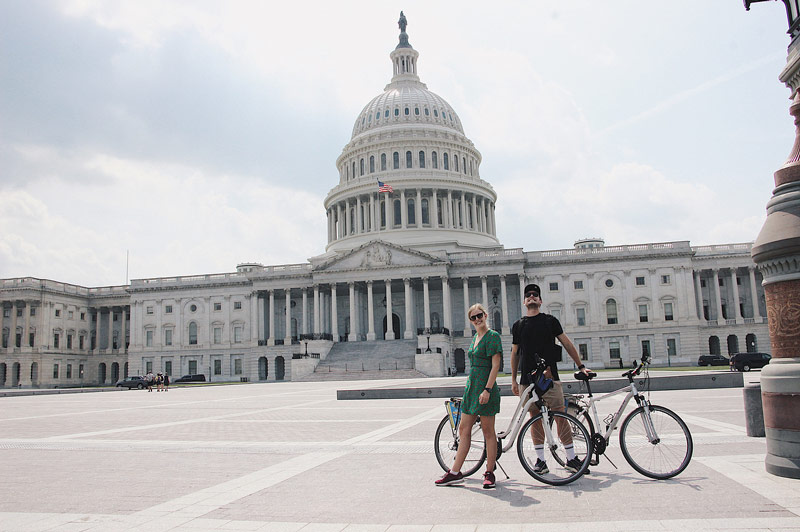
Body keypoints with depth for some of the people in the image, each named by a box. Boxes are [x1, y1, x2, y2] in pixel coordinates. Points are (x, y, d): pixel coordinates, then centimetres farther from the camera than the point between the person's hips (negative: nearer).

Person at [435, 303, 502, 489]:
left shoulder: (493, 336, -9)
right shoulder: (475, 337, 16)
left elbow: (495, 366, -15)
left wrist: (487, 389, -22)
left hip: (485, 387, -9)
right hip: (471, 386, 9)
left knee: (488, 431, 1)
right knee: (464, 429, 8)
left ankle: (489, 473, 11)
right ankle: (455, 473, 13)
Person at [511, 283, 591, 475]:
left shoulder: (550, 321, 8)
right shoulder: (518, 325, 13)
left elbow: (567, 344, 10)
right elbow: (515, 353, 17)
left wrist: (581, 366, 5)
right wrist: (513, 379, 13)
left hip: (549, 376, -2)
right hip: (527, 378, 2)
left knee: (560, 415, -4)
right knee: (535, 418, 5)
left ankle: (571, 458, 4)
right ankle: (540, 459, 12)